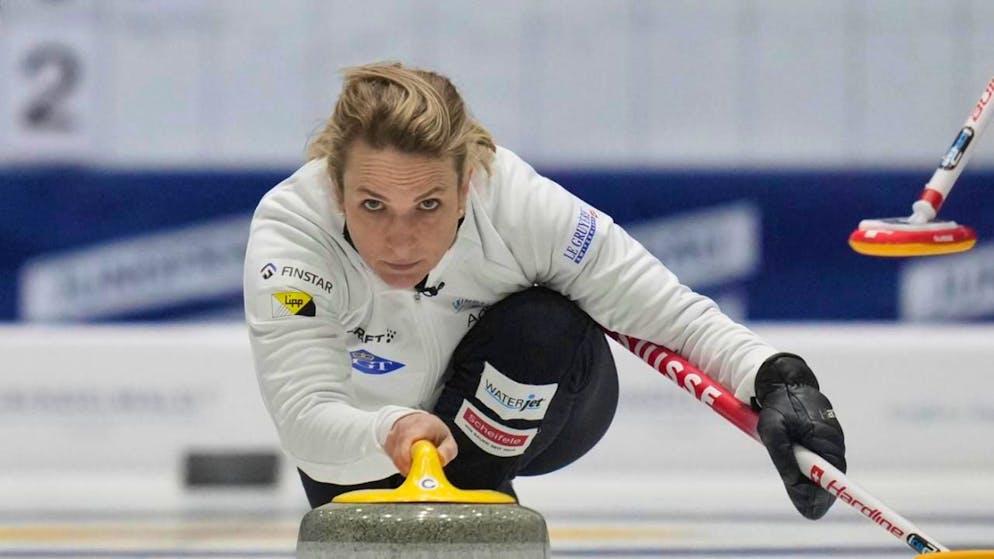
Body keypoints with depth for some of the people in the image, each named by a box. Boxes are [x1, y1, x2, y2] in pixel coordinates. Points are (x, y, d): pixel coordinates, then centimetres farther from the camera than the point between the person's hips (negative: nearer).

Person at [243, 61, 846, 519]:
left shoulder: (520, 203, -34)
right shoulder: (289, 228, -35)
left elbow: (672, 314, -27)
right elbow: (304, 418, -43)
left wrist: (777, 380, -45)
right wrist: (391, 433, -65)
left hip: (530, 409, -2)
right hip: (360, 425, 2)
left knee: (542, 327, -31)